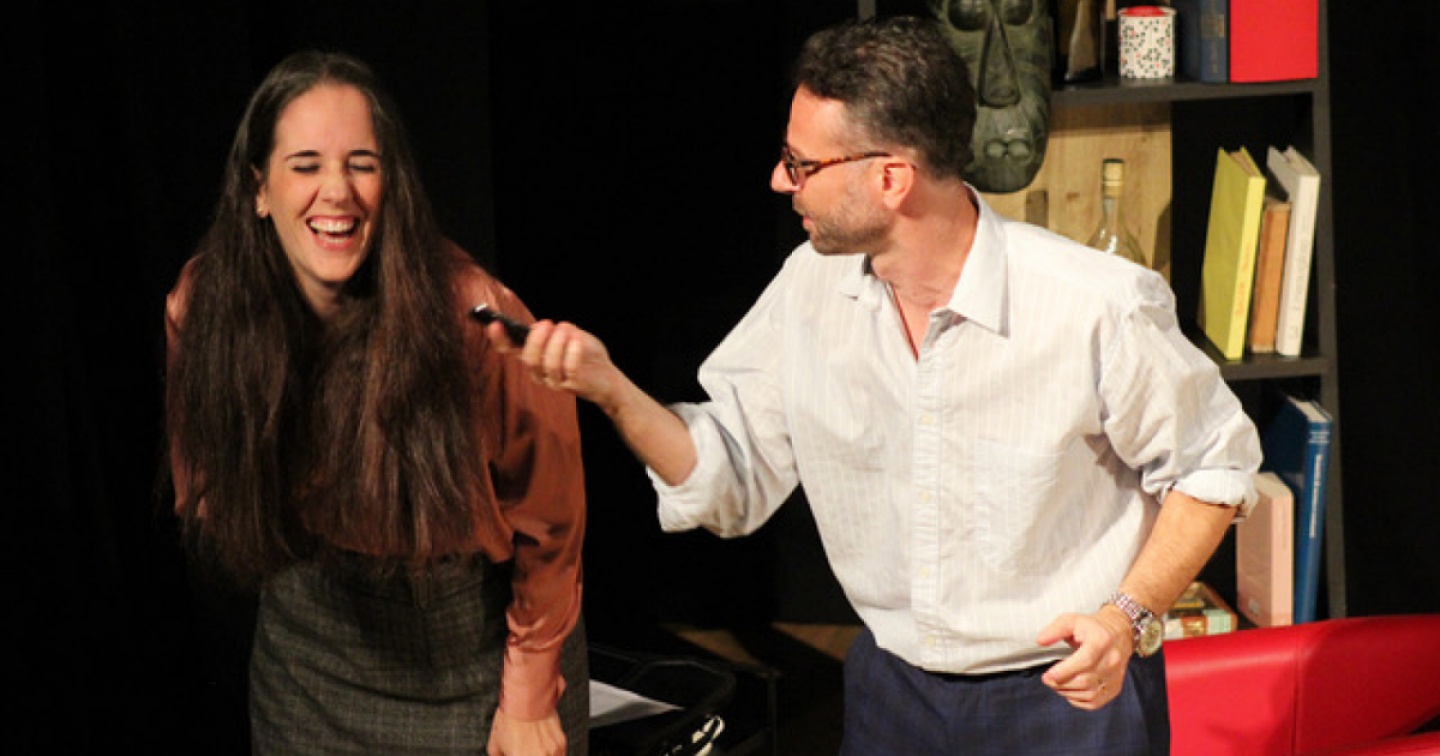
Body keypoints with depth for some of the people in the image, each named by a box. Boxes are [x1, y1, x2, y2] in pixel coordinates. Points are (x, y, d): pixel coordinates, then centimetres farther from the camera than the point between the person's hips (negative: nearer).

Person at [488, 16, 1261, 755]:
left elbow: (1211, 466, -7)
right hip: (891, 691, 4)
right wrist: (610, 390, -14)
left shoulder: (1098, 308, -21)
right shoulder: (811, 288, -6)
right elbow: (734, 480, -1)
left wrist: (1129, 615, -19)